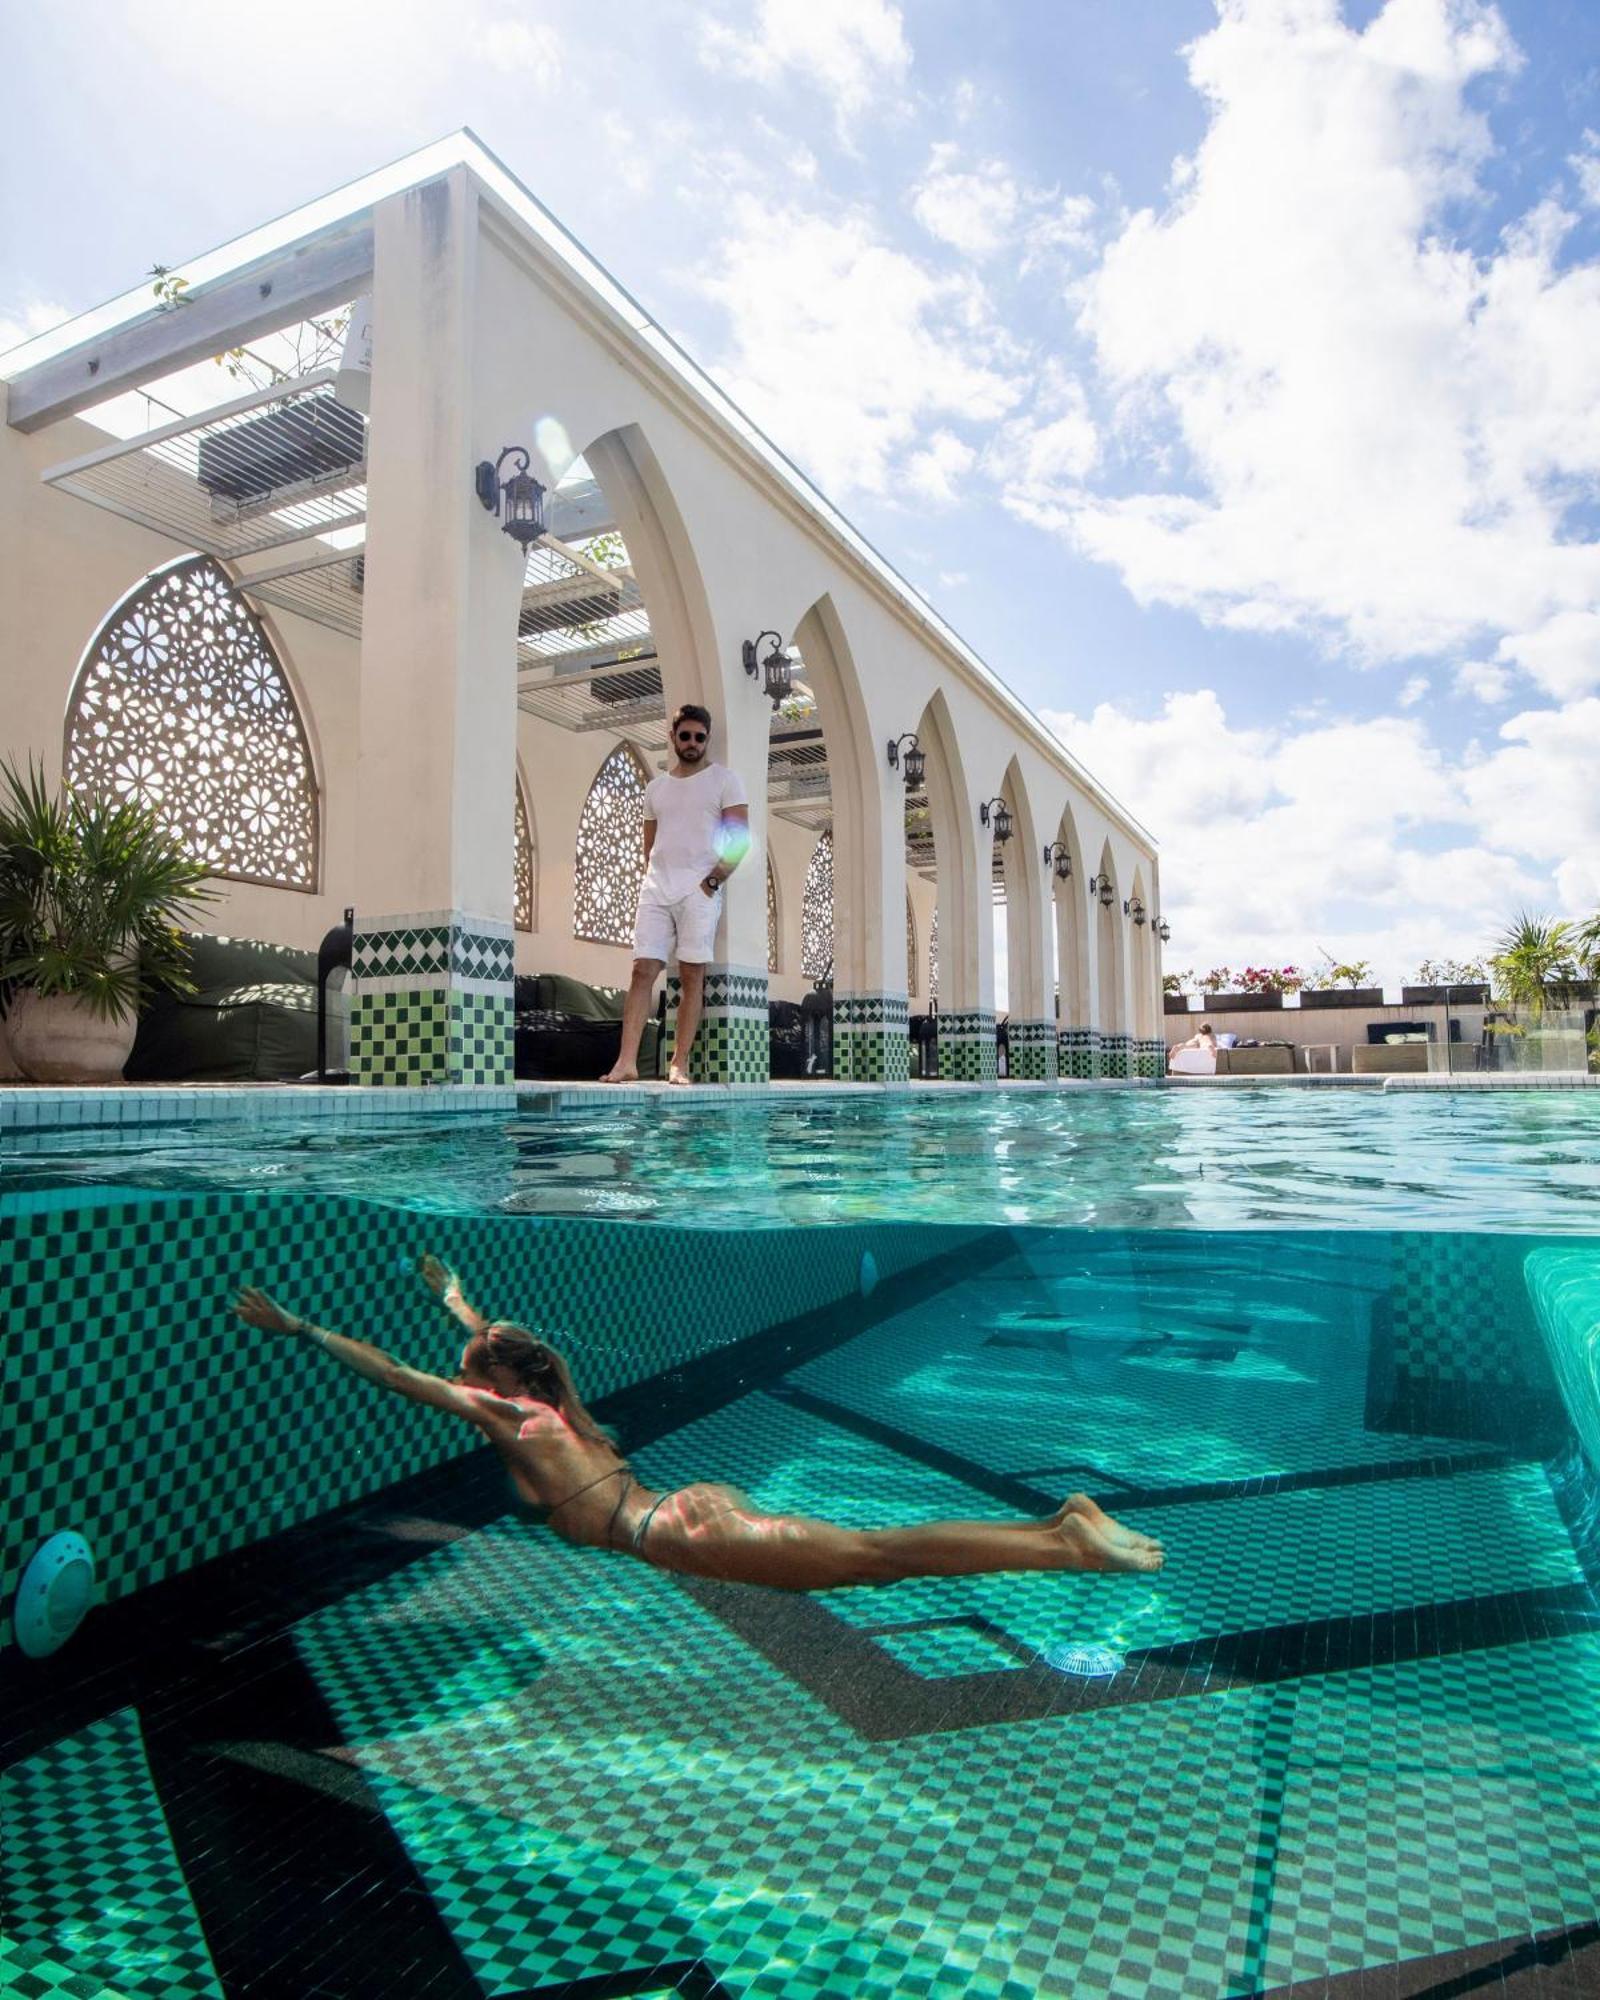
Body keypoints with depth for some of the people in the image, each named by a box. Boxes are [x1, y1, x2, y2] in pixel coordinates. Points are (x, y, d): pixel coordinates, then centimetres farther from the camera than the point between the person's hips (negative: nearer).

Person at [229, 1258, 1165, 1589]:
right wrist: (458, 1301, 59)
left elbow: (389, 1371, 10)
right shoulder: (547, 1391, 23)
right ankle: (1061, 1527, -7)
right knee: (866, 1547, 1)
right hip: (701, 1500, 8)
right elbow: (501, 1342, 45)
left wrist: (298, 1327, 19)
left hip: (672, 1533, -8)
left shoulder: (500, 1413, 5)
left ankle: (1068, 1546, -23)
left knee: (868, 1554, -16)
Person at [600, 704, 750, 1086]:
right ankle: (626, 1062, -7)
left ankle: (679, 1065, 2)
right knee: (643, 970, -5)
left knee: (692, 975, -2)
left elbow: (741, 839, -3)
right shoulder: (655, 788, 18)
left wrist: (716, 877, -13)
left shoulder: (724, 781, 4)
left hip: (699, 890, -4)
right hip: (656, 889, 4)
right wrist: (651, 879, 7)